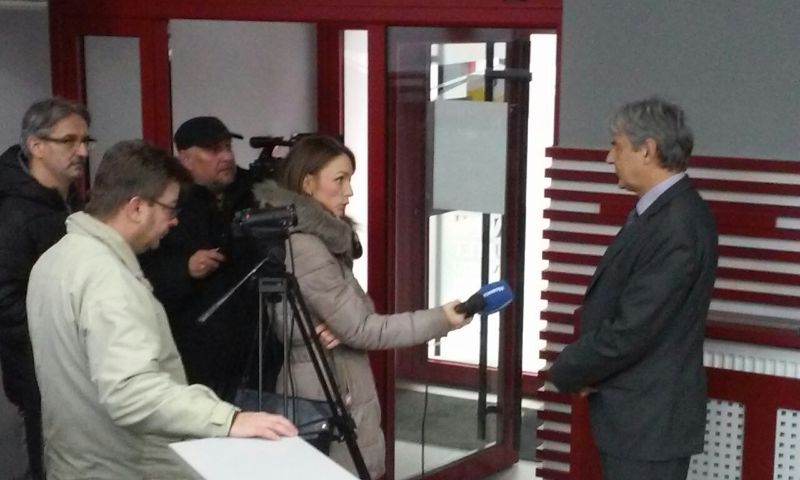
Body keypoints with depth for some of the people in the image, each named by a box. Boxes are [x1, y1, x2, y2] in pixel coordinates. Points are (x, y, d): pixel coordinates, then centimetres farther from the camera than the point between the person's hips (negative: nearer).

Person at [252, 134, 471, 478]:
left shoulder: (318, 238, 9)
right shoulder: (302, 247, -20)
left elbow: (353, 314, 9)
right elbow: (361, 330, -19)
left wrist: (342, 327, -14)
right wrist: (439, 320, -15)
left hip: (335, 392, 9)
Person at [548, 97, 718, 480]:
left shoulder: (676, 226, -24)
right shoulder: (660, 210, 9)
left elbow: (632, 330, -25)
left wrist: (566, 373, -9)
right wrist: (584, 369, -1)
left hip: (649, 417, -9)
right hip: (636, 410, 9)